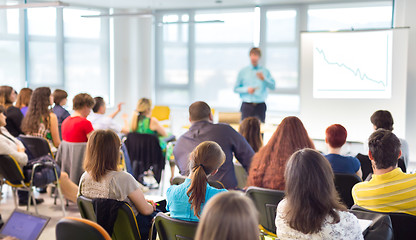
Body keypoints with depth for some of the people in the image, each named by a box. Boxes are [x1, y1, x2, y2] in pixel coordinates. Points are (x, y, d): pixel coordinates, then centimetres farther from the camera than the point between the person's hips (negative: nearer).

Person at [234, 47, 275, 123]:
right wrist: (247, 89, -10)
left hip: (260, 106, 1)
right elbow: (236, 89, 6)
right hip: (247, 106, 0)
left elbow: (273, 86, 1)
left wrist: (264, 79, -13)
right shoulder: (243, 71, 7)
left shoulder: (265, 71, 8)